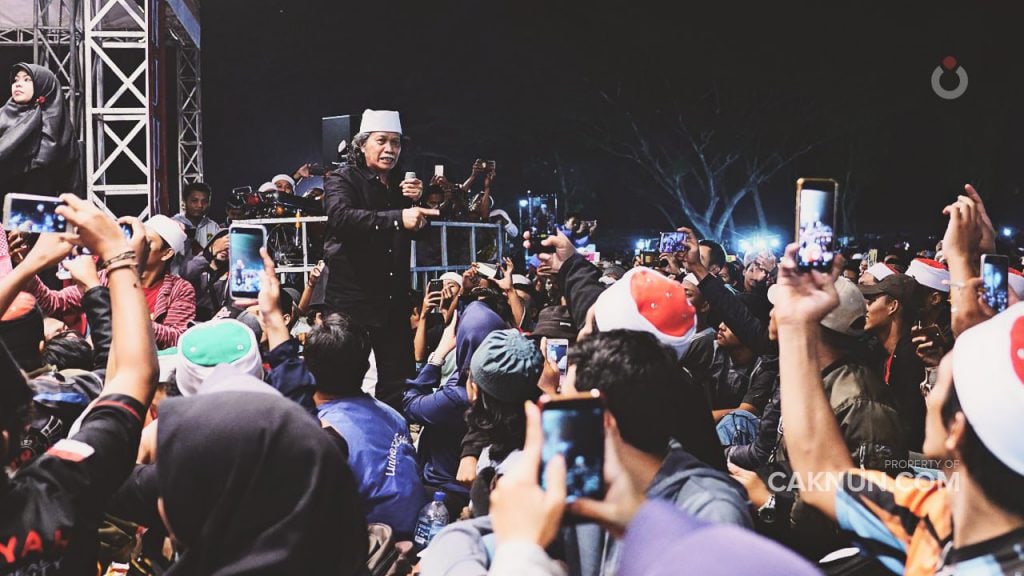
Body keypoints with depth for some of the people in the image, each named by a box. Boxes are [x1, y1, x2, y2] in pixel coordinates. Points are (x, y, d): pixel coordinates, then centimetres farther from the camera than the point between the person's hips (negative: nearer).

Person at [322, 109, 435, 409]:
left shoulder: (401, 183, 12)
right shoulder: (343, 179, -5)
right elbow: (340, 216, -27)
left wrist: (416, 203, -2)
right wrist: (398, 218, -37)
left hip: (394, 297, 6)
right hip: (351, 297, -5)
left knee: (399, 379, 6)